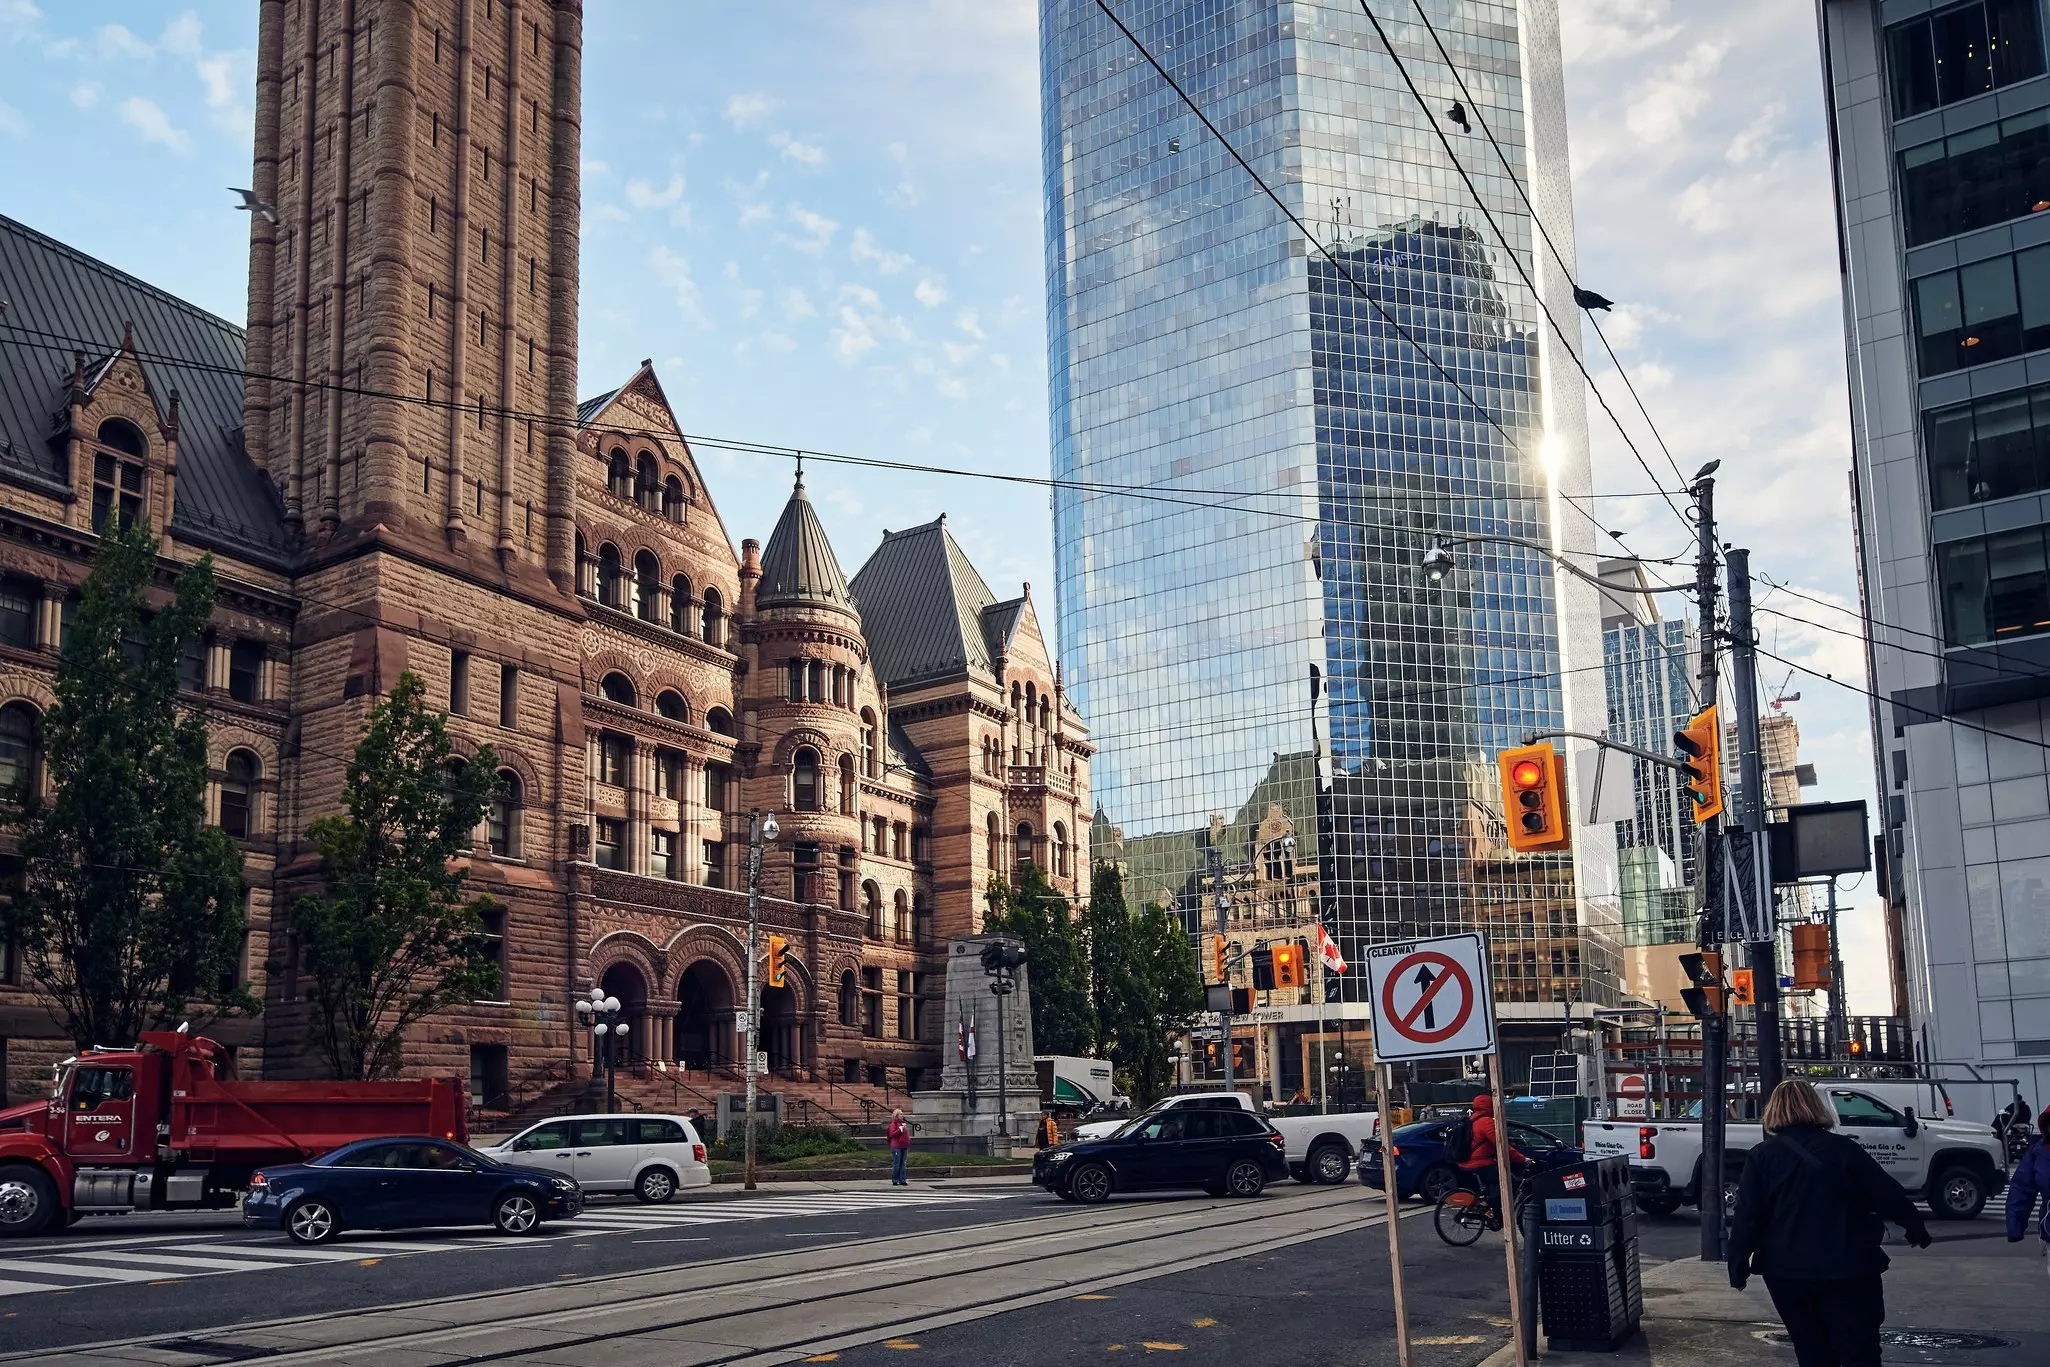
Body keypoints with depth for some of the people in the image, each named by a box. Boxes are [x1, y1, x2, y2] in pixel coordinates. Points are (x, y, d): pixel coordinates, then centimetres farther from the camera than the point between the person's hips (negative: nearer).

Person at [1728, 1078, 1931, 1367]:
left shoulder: (1761, 1157, -1)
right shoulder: (1843, 1149, -1)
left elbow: (1747, 1218, -5)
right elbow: (1888, 1195, 3)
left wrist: (1738, 1267, 1)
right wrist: (1916, 1228, 20)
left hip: (1788, 1272, 1)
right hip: (1847, 1269, -1)